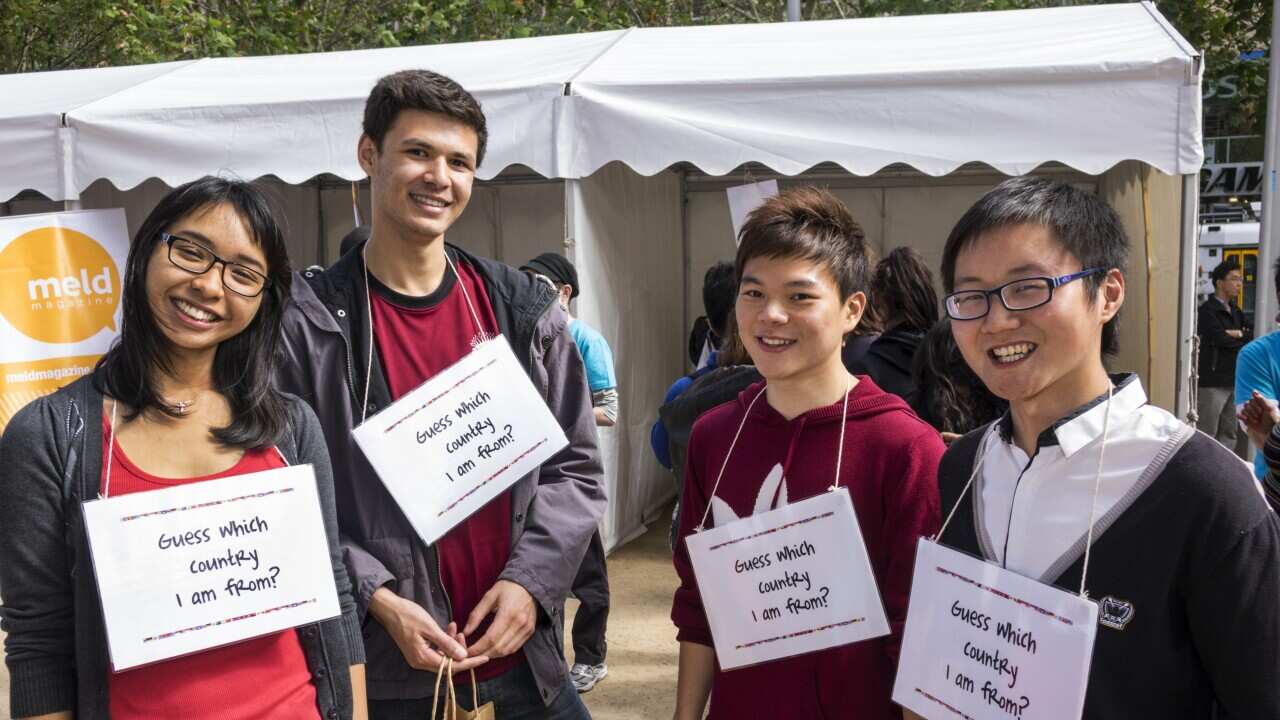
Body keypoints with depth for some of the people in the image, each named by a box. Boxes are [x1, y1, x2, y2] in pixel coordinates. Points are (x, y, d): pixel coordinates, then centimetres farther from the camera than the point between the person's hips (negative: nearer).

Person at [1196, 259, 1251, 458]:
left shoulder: (1236, 312, 16)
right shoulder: (1207, 311, -8)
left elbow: (1251, 337, 7)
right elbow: (1221, 340, -19)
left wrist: (1237, 334, -11)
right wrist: (1242, 341, -2)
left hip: (1234, 381, 8)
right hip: (1212, 382, -8)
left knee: (1229, 436, 12)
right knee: (1207, 437, -5)